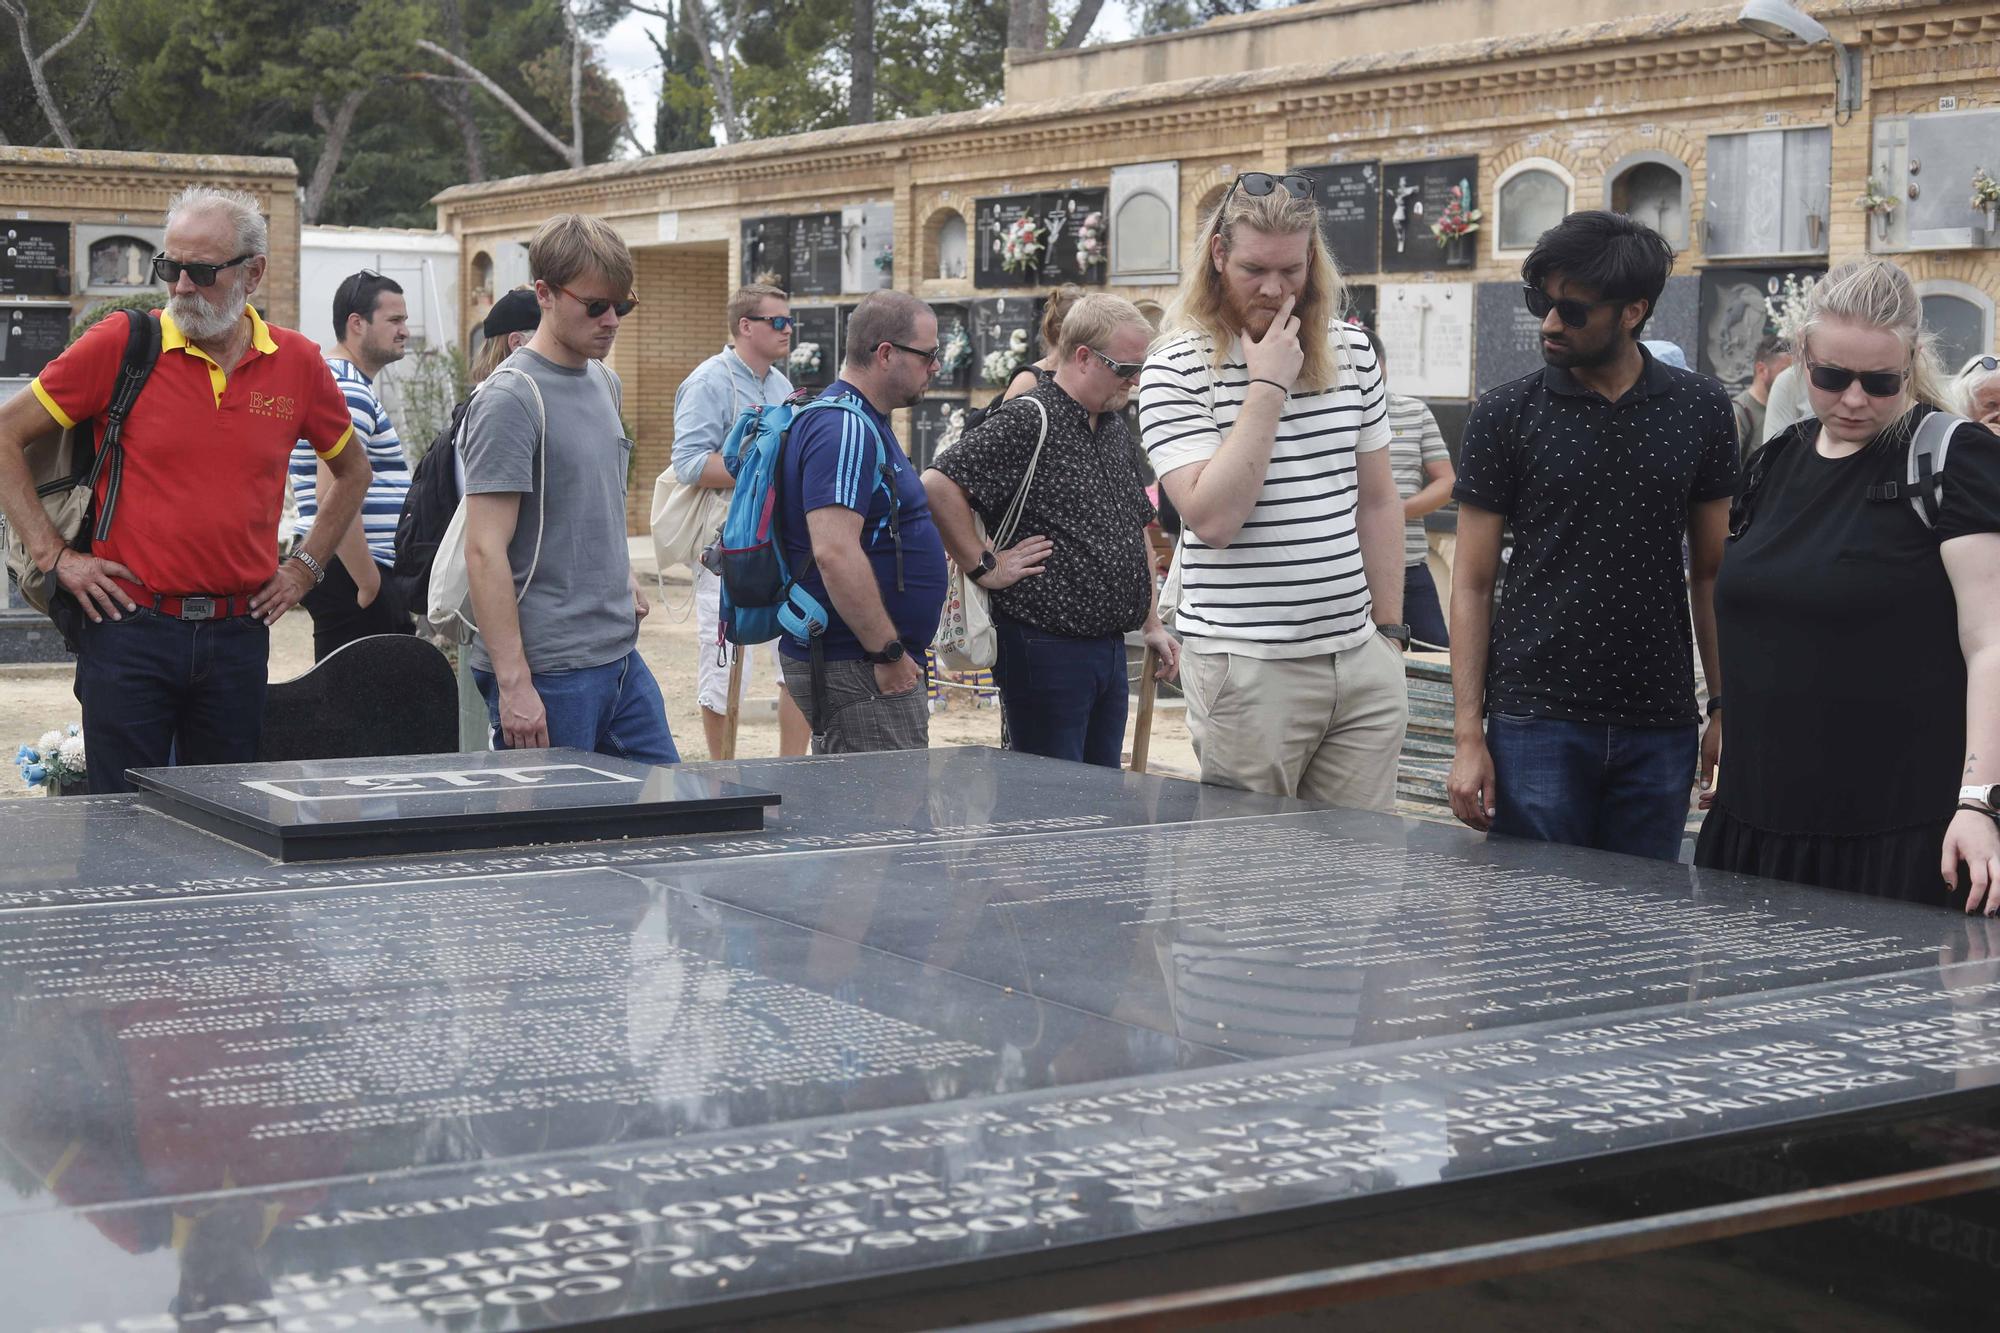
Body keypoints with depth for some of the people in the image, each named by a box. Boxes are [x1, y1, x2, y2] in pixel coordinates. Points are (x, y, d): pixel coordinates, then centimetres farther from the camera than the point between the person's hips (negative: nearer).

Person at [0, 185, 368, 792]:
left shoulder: (297, 362, 4)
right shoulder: (120, 345, -4)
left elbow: (352, 470, 21)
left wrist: (306, 565, 13)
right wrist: (53, 554, -3)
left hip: (239, 634, 3)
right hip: (131, 625, -3)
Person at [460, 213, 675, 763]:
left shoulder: (605, 383, 13)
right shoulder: (510, 398, -14)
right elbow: (485, 552, -18)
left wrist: (623, 581, 12)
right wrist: (514, 684, -21)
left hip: (621, 656, 8)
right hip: (549, 672, -8)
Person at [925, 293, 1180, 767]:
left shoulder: (1117, 429, 16)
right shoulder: (1029, 421, -13)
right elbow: (938, 485, -22)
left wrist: (1152, 624, 20)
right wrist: (983, 567, -17)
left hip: (1111, 650, 9)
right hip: (1047, 649, -9)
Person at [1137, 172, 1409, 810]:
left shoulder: (1352, 352, 10)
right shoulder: (1176, 369, -6)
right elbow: (1213, 518, -18)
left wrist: (1390, 631, 13)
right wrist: (1267, 387, -15)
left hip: (1359, 661, 5)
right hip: (1247, 667, -5)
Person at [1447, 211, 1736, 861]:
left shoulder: (1700, 409, 5)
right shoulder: (1505, 414, -1)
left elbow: (1711, 572, 11)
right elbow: (1472, 584, 0)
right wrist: (1468, 736, -6)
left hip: (1660, 728, 2)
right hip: (1536, 720, -2)